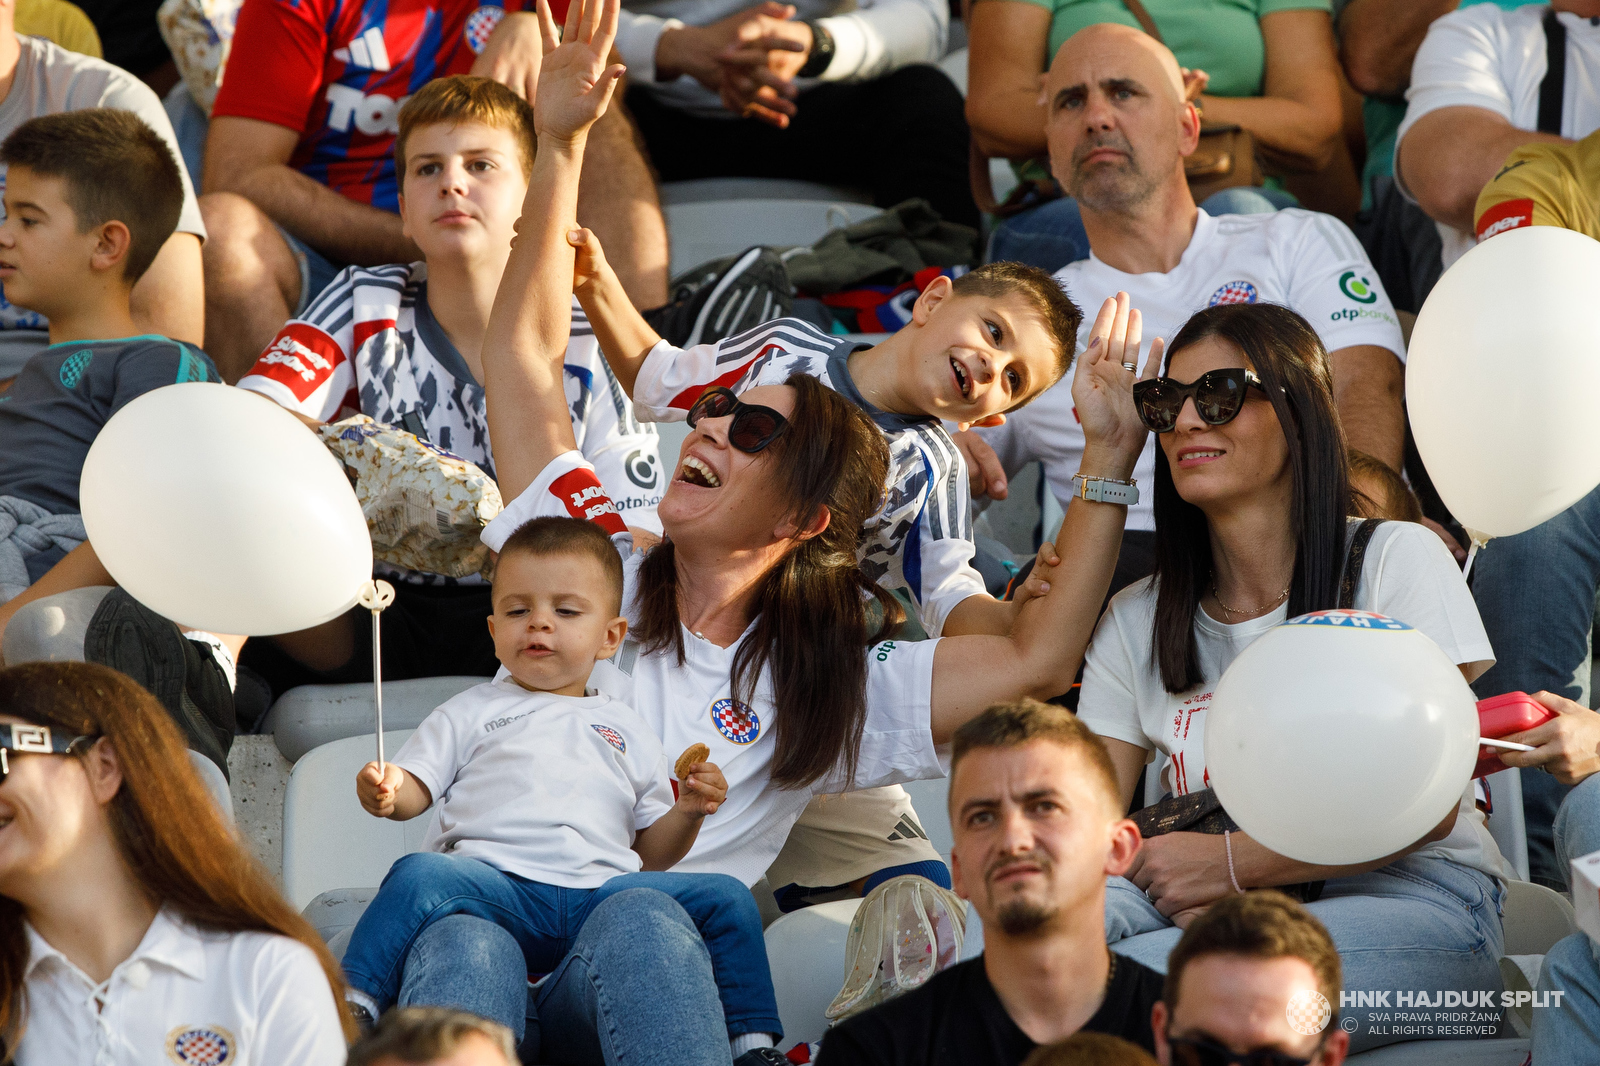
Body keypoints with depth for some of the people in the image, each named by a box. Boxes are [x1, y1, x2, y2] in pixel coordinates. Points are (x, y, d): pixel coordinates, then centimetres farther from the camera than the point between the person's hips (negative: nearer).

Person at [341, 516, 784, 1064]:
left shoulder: (626, 731, 28)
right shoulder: (473, 713, 24)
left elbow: (650, 853, 26)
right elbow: (414, 788, 13)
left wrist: (688, 811, 6)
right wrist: (385, 793, -11)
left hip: (604, 892, 2)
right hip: (495, 885, -2)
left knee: (725, 899, -13)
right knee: (420, 875, -33)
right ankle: (353, 1006, -35)